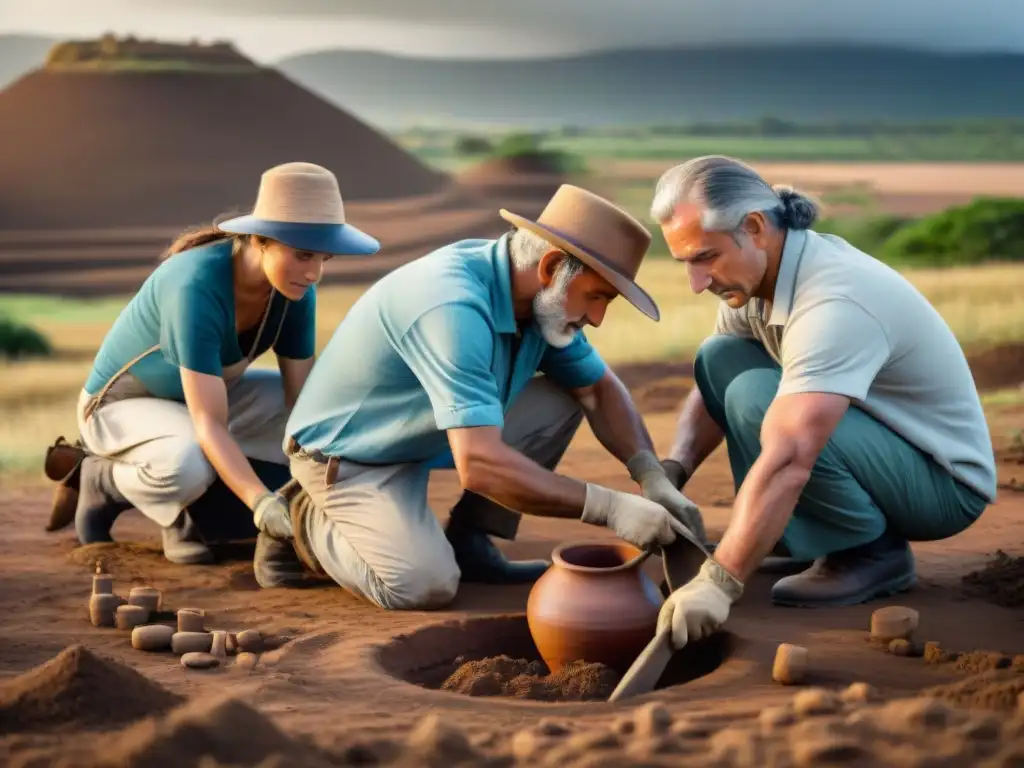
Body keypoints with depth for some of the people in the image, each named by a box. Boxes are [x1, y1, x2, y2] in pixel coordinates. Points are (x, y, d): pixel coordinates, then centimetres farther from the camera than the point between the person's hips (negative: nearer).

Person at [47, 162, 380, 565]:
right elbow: (210, 425, -39)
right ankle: (107, 480, -6)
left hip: (201, 395, 7)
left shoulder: (294, 289, -16)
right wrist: (264, 504, -52)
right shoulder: (196, 285, -36)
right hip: (122, 405, -7)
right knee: (189, 465, -40)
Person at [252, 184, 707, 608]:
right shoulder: (454, 308, -36)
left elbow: (599, 389, 4)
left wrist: (653, 477, -13)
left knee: (564, 398, -2)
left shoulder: (541, 297, -9)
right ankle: (306, 526, 1)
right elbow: (479, 464, -42)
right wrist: (610, 508, -38)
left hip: (431, 434, 8)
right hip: (346, 453, -8)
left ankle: (468, 544, 5)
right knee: (424, 584, -27)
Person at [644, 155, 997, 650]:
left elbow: (788, 461, -41)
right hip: (878, 442, 9)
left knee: (755, 397, -28)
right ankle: (799, 530, 5)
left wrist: (719, 582, -45)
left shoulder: (833, 303, -32)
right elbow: (711, 386, 6)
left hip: (942, 482, -9)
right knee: (719, 358, -1)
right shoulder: (758, 270, -4)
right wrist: (672, 471, -13)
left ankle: (872, 552, -11)